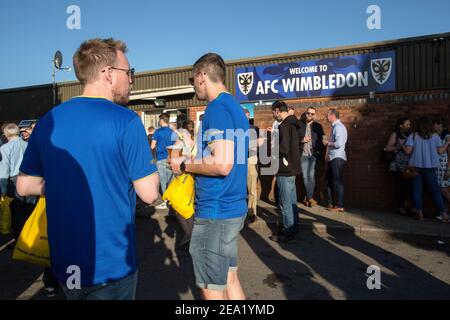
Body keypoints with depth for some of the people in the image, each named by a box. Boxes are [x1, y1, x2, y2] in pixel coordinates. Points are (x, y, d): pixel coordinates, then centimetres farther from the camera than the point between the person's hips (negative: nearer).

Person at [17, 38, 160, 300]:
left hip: (64, 263, 6)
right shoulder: (125, 121, -18)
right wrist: (145, 159, 0)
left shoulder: (48, 121, -1)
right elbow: (149, 193, -17)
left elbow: (25, 186, 6)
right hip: (112, 265, -5)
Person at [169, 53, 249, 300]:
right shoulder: (235, 107, 15)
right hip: (233, 208, 10)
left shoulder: (217, 108, -15)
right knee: (229, 278, 21)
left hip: (215, 212, -10)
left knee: (213, 290, 6)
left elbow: (222, 164, -25)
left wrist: (184, 166, -10)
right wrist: (193, 160, 16)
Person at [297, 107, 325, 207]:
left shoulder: (318, 126, 8)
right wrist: (302, 140, -12)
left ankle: (309, 197, 1)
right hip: (303, 154, 1)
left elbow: (321, 140, 4)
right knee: (305, 176, 3)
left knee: (311, 176, -7)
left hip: (314, 154, -1)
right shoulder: (300, 125, 7)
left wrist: (320, 153, -7)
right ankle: (310, 197, 15)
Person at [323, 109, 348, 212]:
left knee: (337, 182, -3)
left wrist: (328, 143, -9)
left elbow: (339, 144, -23)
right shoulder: (335, 126, 15)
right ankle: (331, 203, 26)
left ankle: (340, 206, 6)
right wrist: (328, 140, 5)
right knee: (329, 181, 15)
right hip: (332, 158, 10)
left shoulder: (339, 127, -14)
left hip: (338, 158, -10)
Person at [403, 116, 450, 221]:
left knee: (416, 190, 4)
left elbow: (408, 151, -11)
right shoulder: (435, 136, 2)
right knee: (435, 190, 8)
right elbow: (440, 151, 4)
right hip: (430, 167, 1)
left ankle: (419, 212, 1)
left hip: (415, 166, -1)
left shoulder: (413, 136, -3)